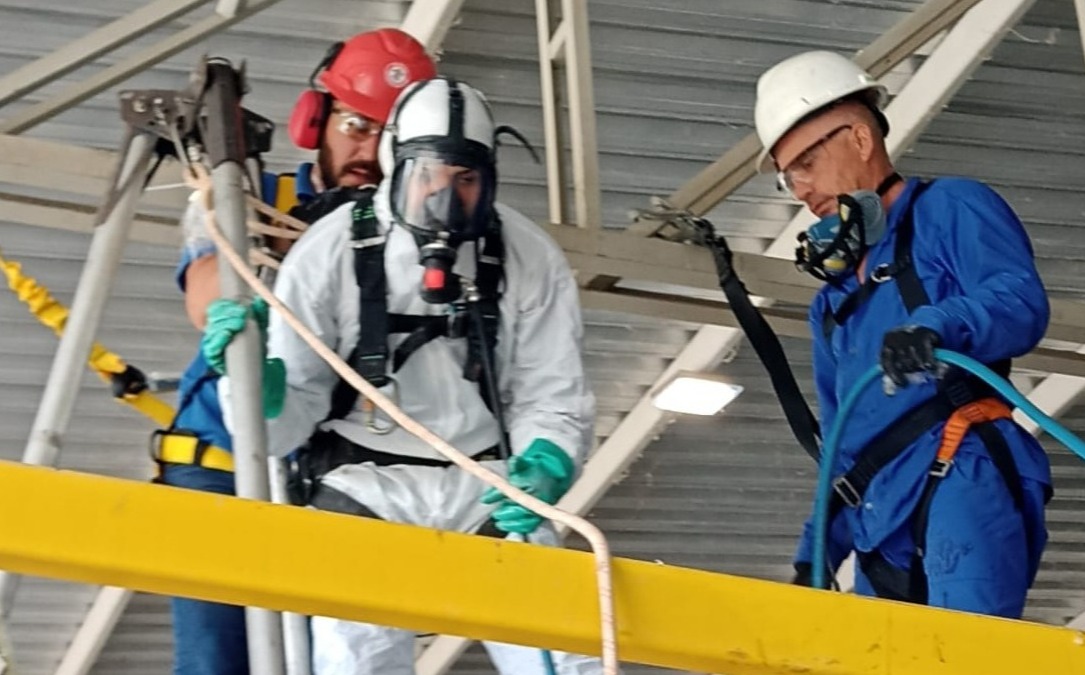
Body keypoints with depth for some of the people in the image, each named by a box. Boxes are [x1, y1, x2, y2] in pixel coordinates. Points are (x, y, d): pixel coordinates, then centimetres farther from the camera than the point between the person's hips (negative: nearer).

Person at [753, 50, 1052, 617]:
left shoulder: (950, 209, 8)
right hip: (881, 529, 8)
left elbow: (1021, 302, -12)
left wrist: (937, 327, -31)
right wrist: (817, 551, 24)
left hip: (964, 478, -8)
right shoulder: (833, 298, 30)